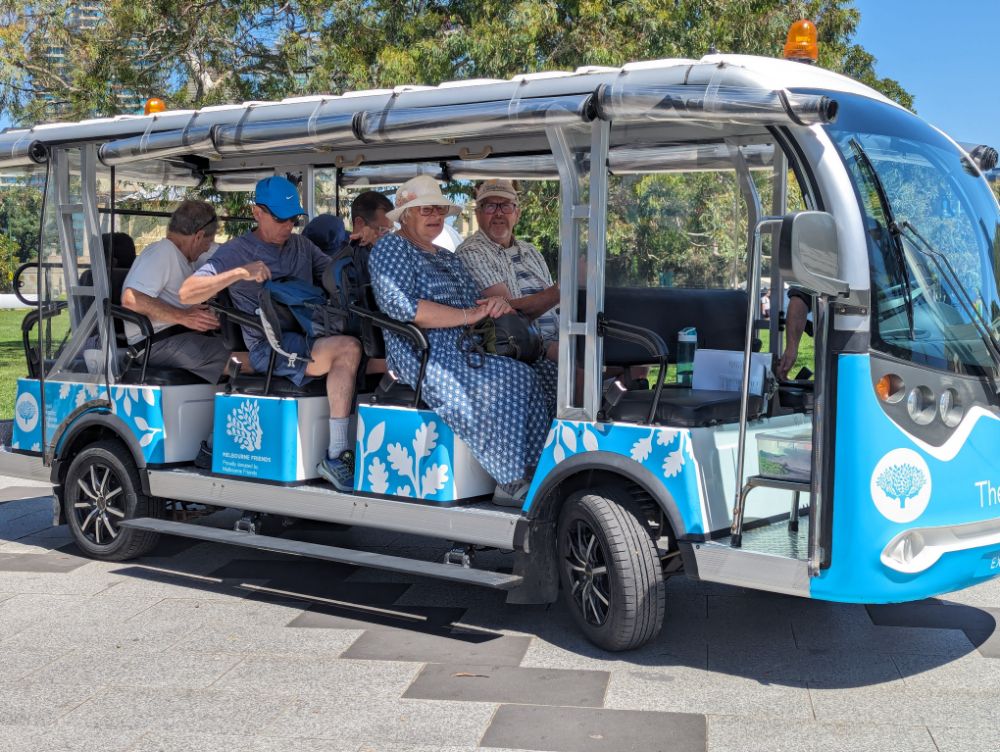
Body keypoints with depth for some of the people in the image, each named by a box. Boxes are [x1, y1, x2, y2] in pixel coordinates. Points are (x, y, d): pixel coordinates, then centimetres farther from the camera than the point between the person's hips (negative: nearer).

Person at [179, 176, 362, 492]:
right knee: (348, 348, -31)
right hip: (269, 346, -7)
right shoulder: (236, 251, 2)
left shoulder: (302, 246, 21)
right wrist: (240, 273, -20)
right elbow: (187, 293, -7)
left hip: (309, 339, 7)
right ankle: (336, 456, -30)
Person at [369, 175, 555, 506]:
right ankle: (512, 483, -25)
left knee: (547, 371, -11)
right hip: (427, 357, -9)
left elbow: (476, 301, 25)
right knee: (515, 381, -29)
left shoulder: (447, 258, 27)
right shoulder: (391, 249, -1)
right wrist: (467, 316, -18)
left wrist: (497, 304, -2)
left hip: (467, 349, 9)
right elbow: (404, 308, -17)